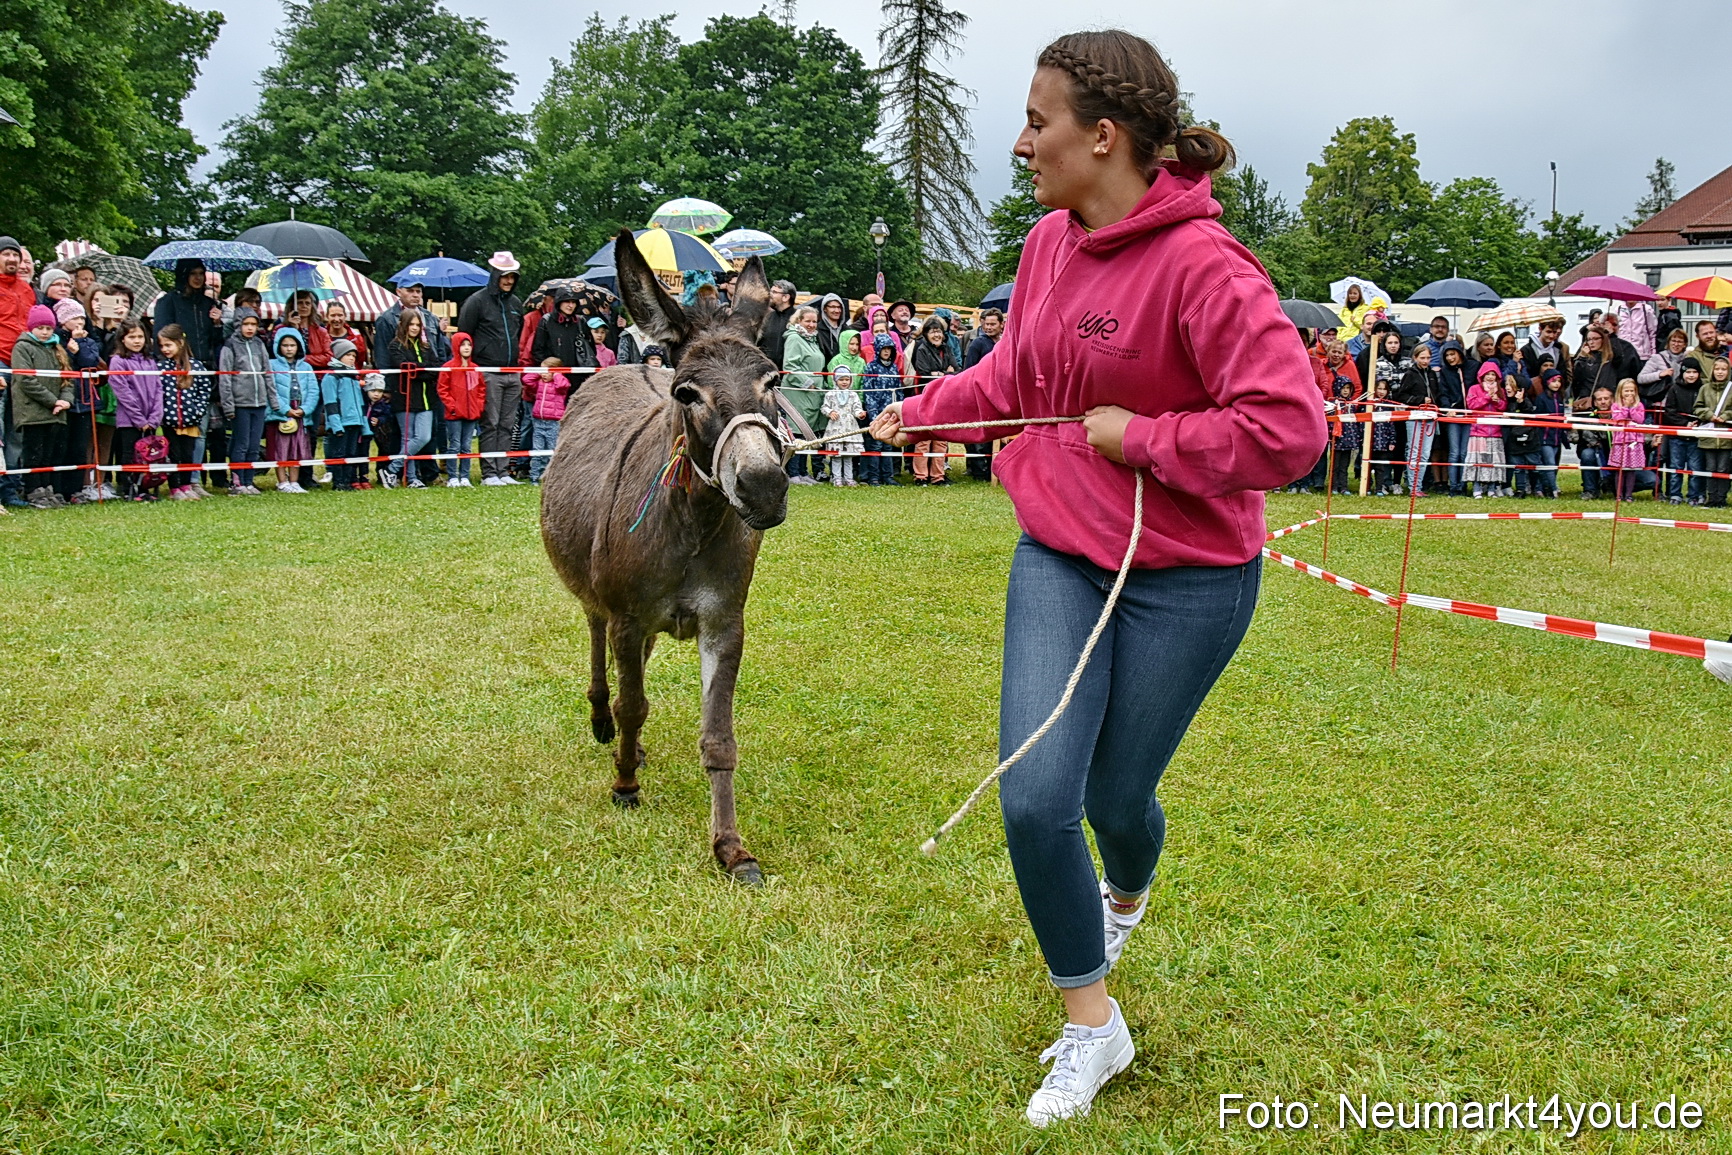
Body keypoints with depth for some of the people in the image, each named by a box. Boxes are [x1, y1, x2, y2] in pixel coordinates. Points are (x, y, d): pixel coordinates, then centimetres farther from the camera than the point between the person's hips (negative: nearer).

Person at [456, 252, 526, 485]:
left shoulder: (516, 303, 17)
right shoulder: (477, 301, -3)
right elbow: (463, 335, -3)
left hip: (513, 374, 6)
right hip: (488, 373, -6)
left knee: (508, 425, 6)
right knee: (490, 424, -5)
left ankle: (503, 470, 11)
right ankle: (488, 473, -1)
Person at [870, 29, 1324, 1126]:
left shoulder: (1201, 264, -22)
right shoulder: (1051, 244, 1)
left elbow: (1288, 429, -29)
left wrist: (1139, 436, -22)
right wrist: (920, 415, 27)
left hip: (1186, 580, -5)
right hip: (1060, 556, 6)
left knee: (1117, 795, 10)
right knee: (1035, 800, -5)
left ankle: (1127, 894, 51)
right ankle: (1091, 1024, 17)